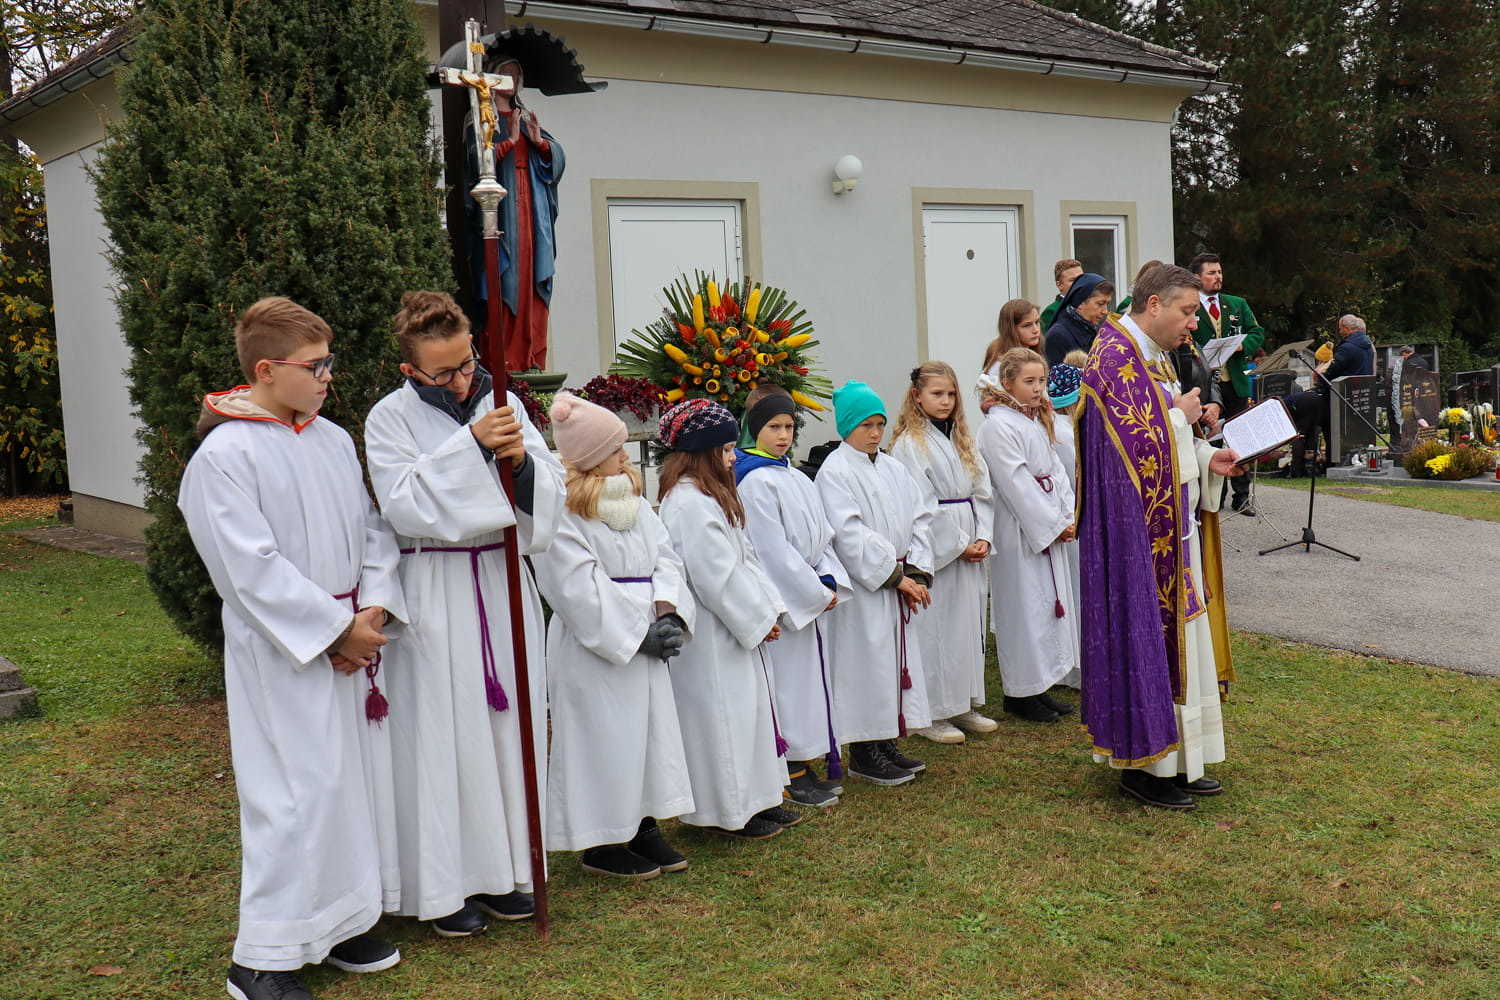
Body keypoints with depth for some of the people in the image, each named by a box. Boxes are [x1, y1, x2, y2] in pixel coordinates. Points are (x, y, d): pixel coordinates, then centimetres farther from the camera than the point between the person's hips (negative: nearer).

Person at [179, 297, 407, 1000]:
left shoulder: (334, 440, 8)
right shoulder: (224, 456, -13)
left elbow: (372, 531, 12)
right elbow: (251, 566, -17)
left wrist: (375, 610, -4)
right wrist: (337, 628, -15)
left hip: (353, 640, 7)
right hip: (282, 655, -7)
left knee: (357, 777, 12)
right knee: (297, 796, -6)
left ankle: (339, 923, 28)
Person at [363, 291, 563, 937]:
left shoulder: (503, 405, 6)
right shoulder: (390, 418, -4)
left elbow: (551, 494, 3)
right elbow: (405, 504, -17)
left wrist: (522, 461, -18)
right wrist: (471, 444, -24)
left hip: (505, 582, 4)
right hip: (436, 597, -4)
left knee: (509, 726, 9)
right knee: (444, 735, 0)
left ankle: (502, 870, 24)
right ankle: (447, 887, 13)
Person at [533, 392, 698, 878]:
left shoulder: (635, 504, 12)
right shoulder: (560, 517, -14)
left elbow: (665, 558, 9)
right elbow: (582, 592, -18)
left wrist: (667, 614, -8)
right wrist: (641, 631, -17)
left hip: (645, 644, 8)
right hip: (595, 651, -8)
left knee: (653, 729, 12)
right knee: (602, 741, 0)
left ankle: (646, 828, 26)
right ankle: (599, 844, 13)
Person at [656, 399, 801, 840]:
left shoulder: (712, 495, 13)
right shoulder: (689, 502, -21)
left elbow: (744, 559, 14)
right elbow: (714, 574, -23)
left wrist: (767, 606, 5)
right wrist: (758, 618, -14)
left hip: (732, 627, 11)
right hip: (708, 634, -11)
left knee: (748, 707, 16)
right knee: (721, 713, -1)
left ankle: (754, 800, 27)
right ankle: (730, 812, 11)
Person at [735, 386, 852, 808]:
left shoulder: (796, 478, 13)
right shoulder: (755, 481, -15)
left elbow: (821, 536, 14)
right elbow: (772, 549, -19)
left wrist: (829, 580, -2)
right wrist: (816, 591, -14)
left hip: (809, 595, 9)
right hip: (780, 597, -9)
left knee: (808, 675, 13)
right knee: (788, 678, -2)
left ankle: (806, 763, 23)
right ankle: (793, 775, 6)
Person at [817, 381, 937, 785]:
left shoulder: (893, 469, 12)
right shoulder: (834, 472, -10)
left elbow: (920, 519, 10)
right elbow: (850, 535, -17)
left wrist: (916, 572, -4)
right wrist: (896, 576, -16)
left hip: (898, 587, 7)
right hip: (863, 588, -7)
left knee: (897, 658, 11)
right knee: (866, 663, -2)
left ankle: (886, 744, 23)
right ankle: (863, 754, 9)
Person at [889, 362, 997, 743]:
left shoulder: (962, 439, 14)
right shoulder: (909, 443, -9)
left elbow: (982, 492, 12)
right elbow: (921, 506, -14)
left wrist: (982, 538, -2)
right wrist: (958, 545, -13)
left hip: (969, 550, 7)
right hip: (933, 550, -7)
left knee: (969, 623, 12)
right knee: (934, 628, -3)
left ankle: (963, 705, 24)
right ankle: (930, 714, 6)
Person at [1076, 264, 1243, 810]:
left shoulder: (1153, 357, 16)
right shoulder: (1116, 356, -15)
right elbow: (1137, 442, -22)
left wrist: (1207, 458, 6)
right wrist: (1182, 415, -8)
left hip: (1170, 525, 10)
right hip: (1135, 529, -10)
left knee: (1174, 635, 13)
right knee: (1144, 638, -4)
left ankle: (1175, 758, 22)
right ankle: (1141, 763, 7)